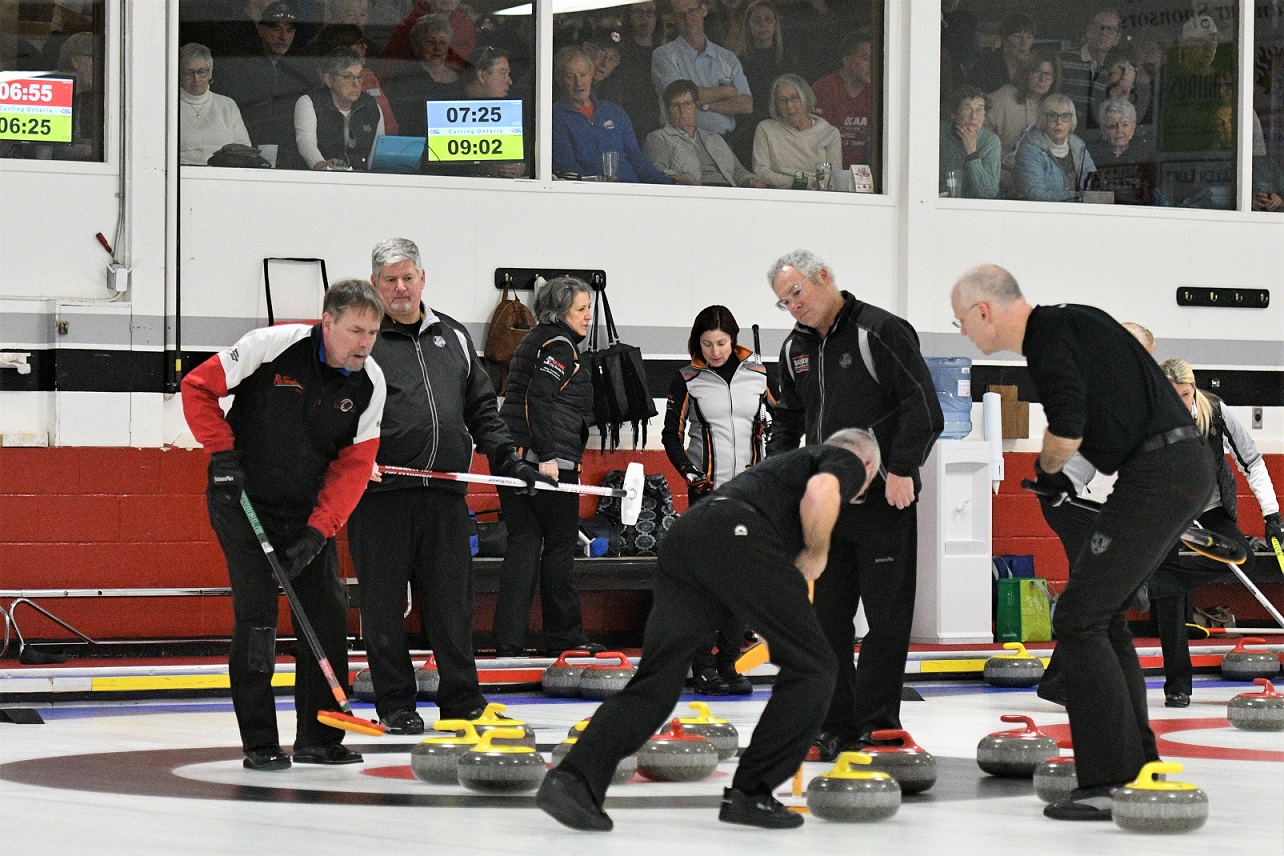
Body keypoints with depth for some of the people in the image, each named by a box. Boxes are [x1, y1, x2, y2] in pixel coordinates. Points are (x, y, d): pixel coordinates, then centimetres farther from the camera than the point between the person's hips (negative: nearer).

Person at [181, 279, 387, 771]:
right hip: (244, 503, -5)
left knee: (329, 614, 2)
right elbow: (198, 386, -11)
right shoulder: (273, 346, -20)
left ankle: (319, 737, 14)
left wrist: (318, 531, -15)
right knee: (256, 616, -11)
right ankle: (259, 743, -3)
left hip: (308, 510, 5)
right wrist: (221, 451, -17)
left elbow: (354, 464, -6)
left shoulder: (370, 382, -7)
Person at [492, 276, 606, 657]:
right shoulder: (560, 346, -9)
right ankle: (563, 636, 10)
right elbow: (538, 398, -21)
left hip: (514, 458, 9)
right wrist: (547, 457, -23)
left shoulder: (533, 341, 20)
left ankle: (508, 638, 0)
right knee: (561, 544, 2)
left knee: (523, 542, 6)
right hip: (549, 463, -9)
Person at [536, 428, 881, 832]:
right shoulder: (849, 463, 19)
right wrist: (816, 555, 8)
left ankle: (572, 779, -16)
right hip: (737, 535, -7)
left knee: (657, 679, 2)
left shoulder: (789, 463, 42)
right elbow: (820, 492, -8)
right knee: (811, 666, 6)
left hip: (685, 531, 7)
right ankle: (750, 793, 5)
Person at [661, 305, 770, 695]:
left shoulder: (758, 375, 5)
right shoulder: (687, 381, -1)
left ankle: (729, 665, 12)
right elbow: (672, 435, 2)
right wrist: (692, 477, -9)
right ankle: (704, 668, -5)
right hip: (707, 490, -3)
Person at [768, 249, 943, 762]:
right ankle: (837, 723, 10)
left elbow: (922, 407, -13)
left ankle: (872, 720, 1)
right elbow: (788, 420, 25)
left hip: (884, 498, -7)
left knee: (886, 616, -3)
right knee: (826, 614, 6)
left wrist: (902, 470, -18)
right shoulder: (796, 348, 13)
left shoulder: (879, 332, -10)